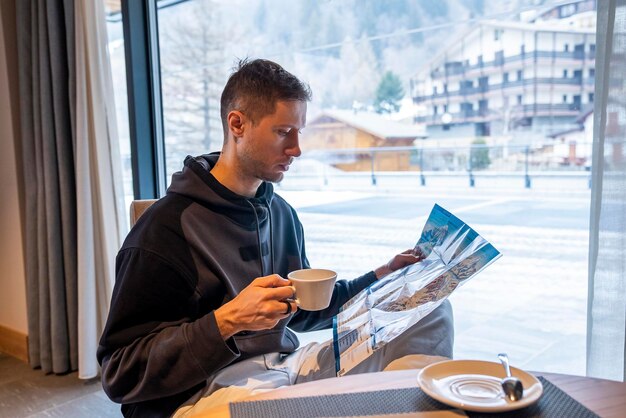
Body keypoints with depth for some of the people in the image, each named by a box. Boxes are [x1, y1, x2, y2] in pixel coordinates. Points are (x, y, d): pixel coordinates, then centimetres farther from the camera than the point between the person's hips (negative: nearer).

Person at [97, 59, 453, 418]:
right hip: (208, 387, -6)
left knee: (431, 314, -1)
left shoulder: (282, 213, 8)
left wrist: (379, 278, 7)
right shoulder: (166, 228, -16)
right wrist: (227, 320, -29)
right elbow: (120, 374, -15)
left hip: (287, 363, 7)